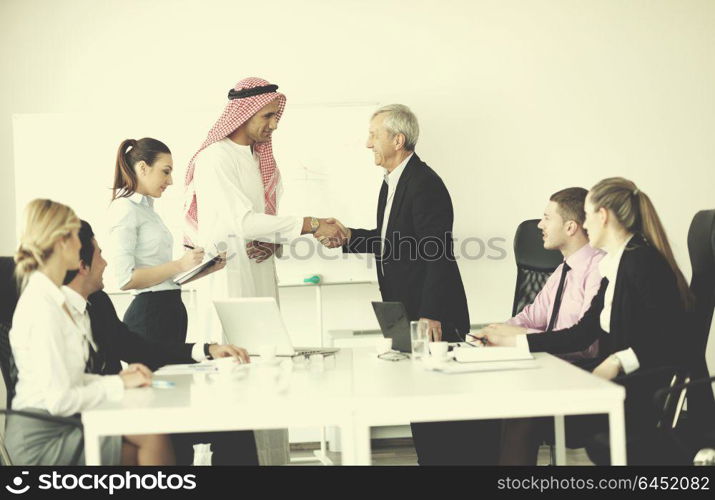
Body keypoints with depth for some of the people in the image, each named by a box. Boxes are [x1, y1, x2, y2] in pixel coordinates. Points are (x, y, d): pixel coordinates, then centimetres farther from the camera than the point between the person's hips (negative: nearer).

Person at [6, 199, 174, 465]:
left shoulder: (52, 298, 13)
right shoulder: (41, 307, -19)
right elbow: (59, 400, -22)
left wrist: (118, 377, 2)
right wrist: (119, 384, -11)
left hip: (56, 428, 9)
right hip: (41, 441, -9)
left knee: (153, 436, -7)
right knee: (152, 439, -14)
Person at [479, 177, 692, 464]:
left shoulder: (643, 260, -13)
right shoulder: (614, 266, 15)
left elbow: (672, 343, -19)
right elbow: (583, 333, 16)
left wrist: (619, 361, -30)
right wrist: (512, 341, 16)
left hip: (651, 396, -9)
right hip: (623, 387, 9)